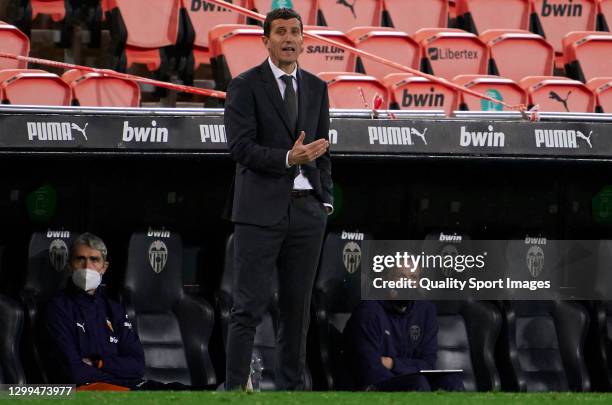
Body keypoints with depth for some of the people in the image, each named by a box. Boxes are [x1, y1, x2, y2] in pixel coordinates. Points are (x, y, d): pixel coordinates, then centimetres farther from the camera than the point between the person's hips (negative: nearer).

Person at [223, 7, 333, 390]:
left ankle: (291, 387, 13)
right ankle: (235, 388, -6)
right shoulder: (245, 86, -3)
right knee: (250, 305, -7)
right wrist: (288, 158, -24)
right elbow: (241, 147, -12)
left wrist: (325, 199, 8)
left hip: (306, 211, 5)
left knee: (297, 307, 7)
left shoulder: (316, 88, 13)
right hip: (261, 210, -5)